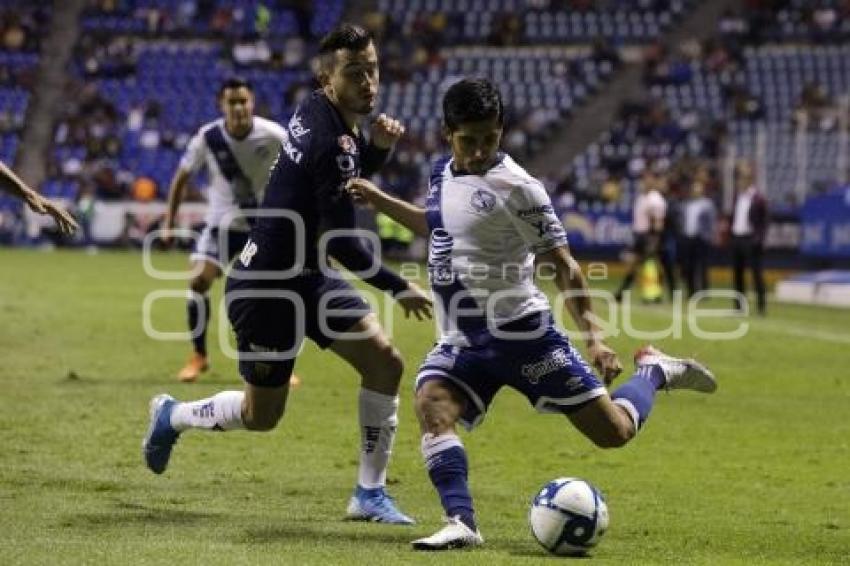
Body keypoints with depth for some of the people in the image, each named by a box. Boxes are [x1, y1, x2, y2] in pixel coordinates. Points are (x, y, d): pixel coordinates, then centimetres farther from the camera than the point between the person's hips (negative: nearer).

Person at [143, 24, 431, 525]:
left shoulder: (317, 113, -1)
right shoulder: (332, 142, -27)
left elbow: (353, 173, 20)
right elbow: (341, 243, -26)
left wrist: (379, 146, -2)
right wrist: (399, 288, -19)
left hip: (307, 276, 9)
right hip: (266, 287, -9)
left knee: (385, 361, -5)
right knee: (261, 415, 8)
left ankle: (370, 493, 2)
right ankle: (173, 417, 37)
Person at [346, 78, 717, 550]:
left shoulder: (516, 187, -13)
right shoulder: (442, 173, 7)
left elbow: (562, 265, -11)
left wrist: (593, 337, -17)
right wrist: (379, 201, 25)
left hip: (520, 333, -5)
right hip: (460, 342, 5)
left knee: (615, 431, -3)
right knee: (431, 406, -26)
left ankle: (654, 371, 27)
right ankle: (461, 523, -31)